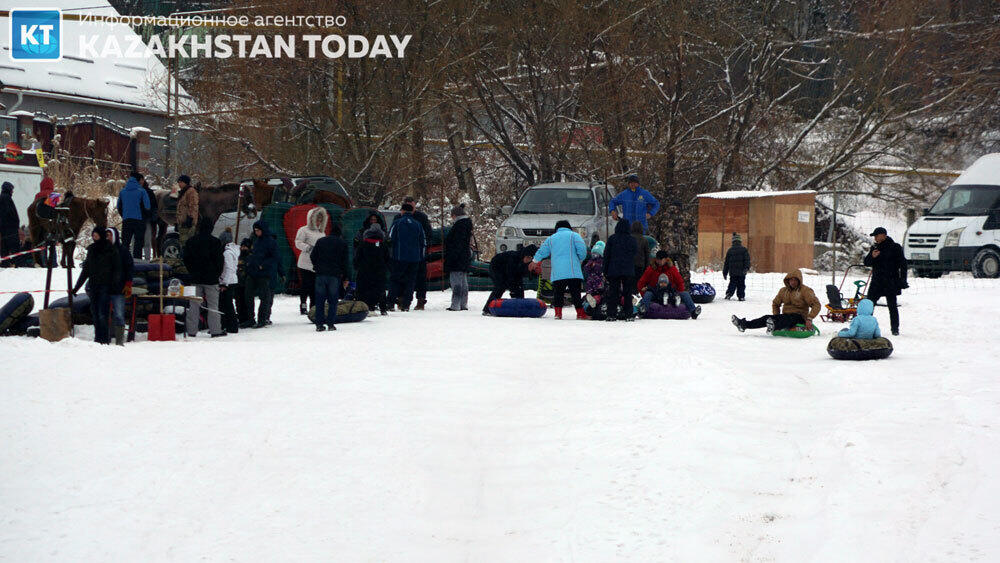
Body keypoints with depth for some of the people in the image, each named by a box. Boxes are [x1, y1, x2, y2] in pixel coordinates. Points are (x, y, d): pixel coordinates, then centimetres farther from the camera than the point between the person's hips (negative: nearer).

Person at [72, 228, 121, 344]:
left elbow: (117, 268, -2)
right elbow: (85, 270, 19)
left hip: (105, 286, -6)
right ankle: (98, 337, 8)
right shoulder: (91, 250, 14)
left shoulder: (110, 250, -1)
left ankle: (105, 339, -10)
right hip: (93, 286, 6)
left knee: (102, 313, -13)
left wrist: (115, 282, -17)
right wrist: (76, 287, 18)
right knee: (95, 313, 4)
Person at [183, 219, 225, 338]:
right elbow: (219, 260, -5)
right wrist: (217, 274, 8)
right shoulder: (215, 242, -7)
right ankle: (215, 330, -1)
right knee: (213, 305, 0)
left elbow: (186, 259, 10)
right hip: (211, 279, -3)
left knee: (194, 305, 6)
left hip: (195, 279, 3)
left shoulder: (190, 241, 6)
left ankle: (191, 330, 3)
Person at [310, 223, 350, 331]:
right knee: (333, 300, 4)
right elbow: (344, 262, 4)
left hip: (321, 274, 1)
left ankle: (319, 324, 2)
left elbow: (313, 256, 8)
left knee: (320, 300, 6)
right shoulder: (342, 243, 3)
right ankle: (330, 323, -2)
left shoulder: (320, 241, 8)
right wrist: (345, 278, 9)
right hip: (335, 275, -1)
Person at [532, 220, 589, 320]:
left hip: (557, 273, 2)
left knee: (558, 293, 7)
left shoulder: (551, 238, 17)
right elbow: (582, 249, -5)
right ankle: (580, 313, -3)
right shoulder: (574, 235, 7)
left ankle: (558, 312, 0)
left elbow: (542, 251, 24)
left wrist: (535, 261, 42)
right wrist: (580, 260, 13)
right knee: (576, 293, -1)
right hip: (573, 272, -2)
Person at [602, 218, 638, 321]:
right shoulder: (632, 240, 1)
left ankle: (611, 314, -5)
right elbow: (636, 253, 8)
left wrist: (605, 271, 6)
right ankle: (628, 314, 2)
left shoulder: (612, 239, -1)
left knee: (613, 293, 2)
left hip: (613, 270, -1)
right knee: (628, 293, 5)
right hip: (629, 272, 1)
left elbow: (606, 255, 1)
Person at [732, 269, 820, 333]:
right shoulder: (783, 291, 14)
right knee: (767, 318, -18)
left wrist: (809, 319, -19)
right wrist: (776, 317, 13)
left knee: (787, 319, -41)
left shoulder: (806, 290, -4)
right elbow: (775, 304, 28)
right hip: (785, 317, 6)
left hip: (799, 317, -6)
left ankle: (774, 327, -73)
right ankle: (743, 324, -32)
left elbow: (816, 305, -10)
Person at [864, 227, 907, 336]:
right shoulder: (875, 247, 12)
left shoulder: (895, 247, -3)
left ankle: (895, 329, 8)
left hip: (891, 283, -5)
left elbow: (902, 264, -3)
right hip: (876, 283, 5)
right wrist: (872, 256, -10)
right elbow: (866, 263, 12)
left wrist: (902, 280, -10)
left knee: (892, 306, 0)